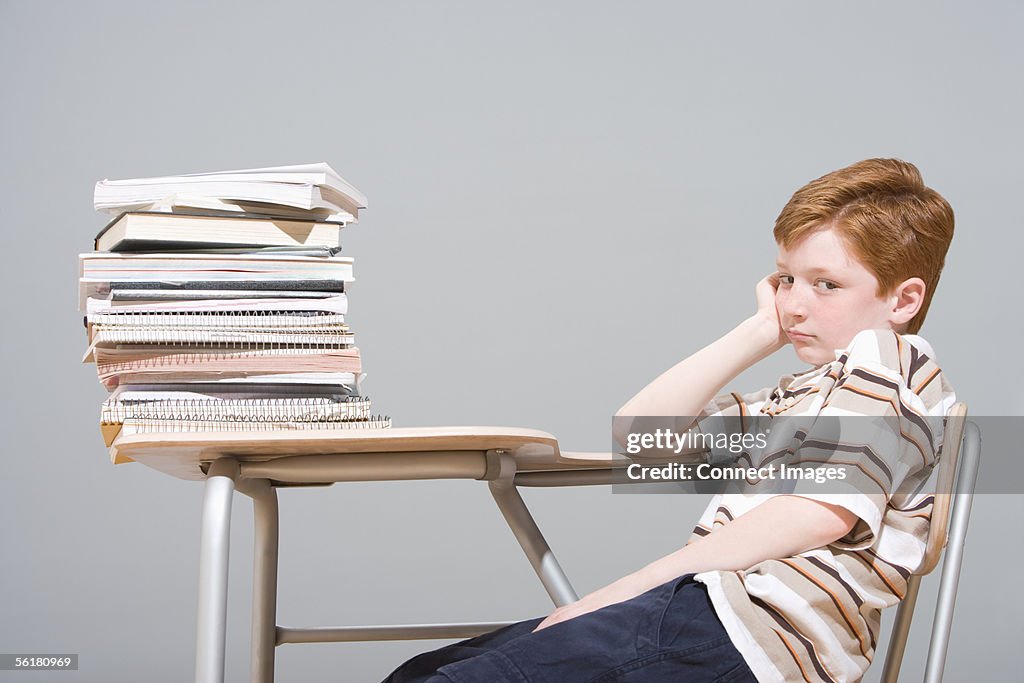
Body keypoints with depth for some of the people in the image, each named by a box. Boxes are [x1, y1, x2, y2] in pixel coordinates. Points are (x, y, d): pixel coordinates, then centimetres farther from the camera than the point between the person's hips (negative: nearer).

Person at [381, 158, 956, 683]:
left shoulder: (887, 357, 3)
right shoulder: (793, 397, 32)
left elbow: (818, 514, -14)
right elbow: (639, 430, 24)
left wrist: (623, 592, -15)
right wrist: (763, 331, 22)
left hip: (743, 624, -9)